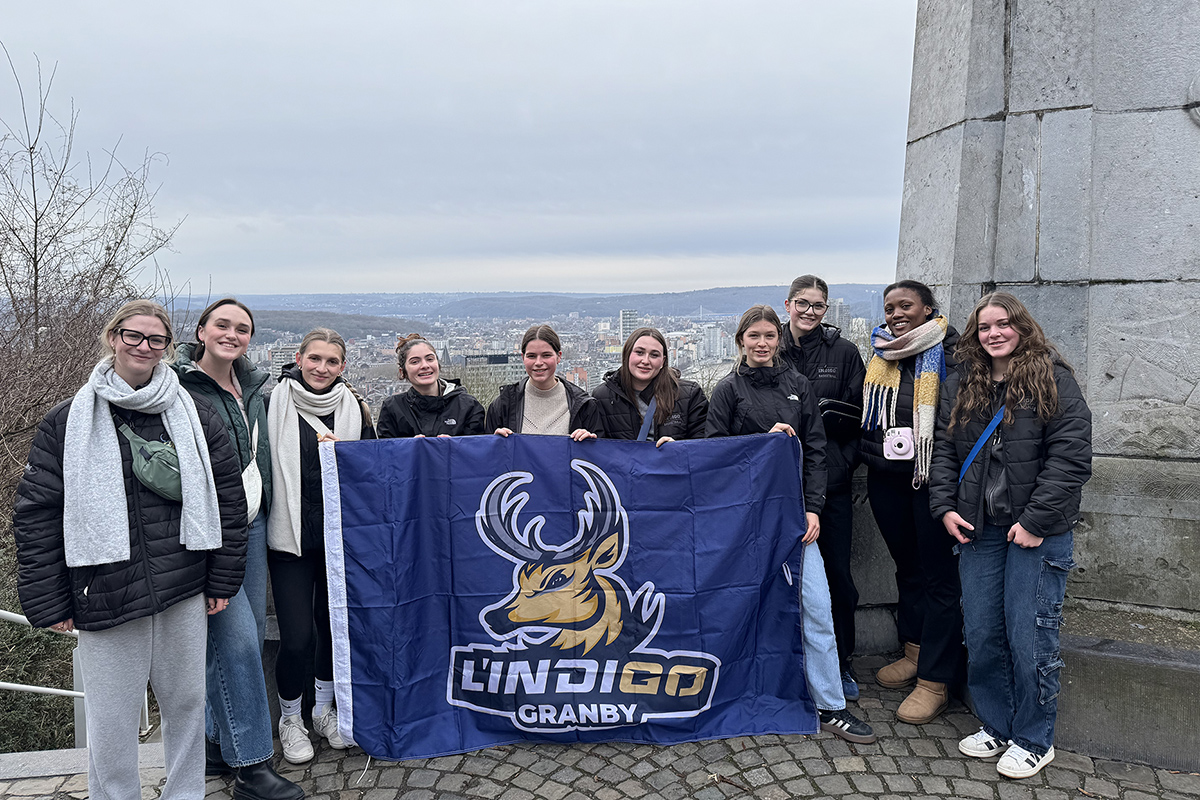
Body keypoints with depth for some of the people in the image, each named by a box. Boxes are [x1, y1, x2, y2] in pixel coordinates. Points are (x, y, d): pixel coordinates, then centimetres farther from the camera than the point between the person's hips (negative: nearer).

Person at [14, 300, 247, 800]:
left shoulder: (194, 415, 4)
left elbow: (229, 494, 6)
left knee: (187, 703, 14)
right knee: (111, 721, 7)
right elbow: (36, 514, 1)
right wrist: (48, 603, -2)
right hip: (105, 599, -1)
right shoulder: (68, 421, 0)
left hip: (185, 592, 2)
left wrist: (223, 579, 3)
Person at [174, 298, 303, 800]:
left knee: (248, 635, 12)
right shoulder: (179, 386, -9)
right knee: (236, 638, -9)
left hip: (251, 523, 8)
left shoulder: (252, 388, 12)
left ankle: (217, 741, 29)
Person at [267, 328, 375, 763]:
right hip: (290, 536, -3)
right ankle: (289, 718, 22)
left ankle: (324, 708, 36)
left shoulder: (354, 409, 5)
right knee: (297, 636, -5)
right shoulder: (274, 404, -4)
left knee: (335, 623, 13)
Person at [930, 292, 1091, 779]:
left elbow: (1071, 456, -11)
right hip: (977, 529, 5)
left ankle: (1034, 741, 19)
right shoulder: (960, 385, 11)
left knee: (1029, 638, 0)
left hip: (1037, 532, -5)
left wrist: (1036, 520, -15)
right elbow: (943, 448, 12)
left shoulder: (1052, 379, -5)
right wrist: (944, 506, 0)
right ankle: (995, 727, 28)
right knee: (981, 636, 10)